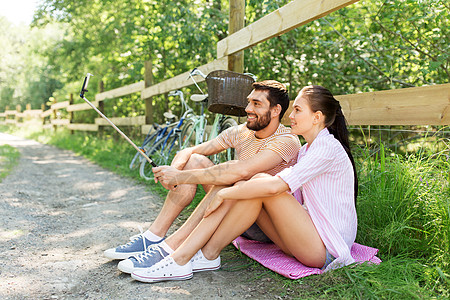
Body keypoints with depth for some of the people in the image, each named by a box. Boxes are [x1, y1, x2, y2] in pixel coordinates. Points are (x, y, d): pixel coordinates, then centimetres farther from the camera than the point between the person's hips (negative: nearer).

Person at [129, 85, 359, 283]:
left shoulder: (329, 147, -15)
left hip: (326, 249, -8)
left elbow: (275, 186, -28)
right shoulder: (307, 150, 15)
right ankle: (179, 258, -14)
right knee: (243, 191, -9)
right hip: (308, 236, 8)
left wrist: (223, 194, -20)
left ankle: (208, 255, -16)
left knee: (261, 186, -23)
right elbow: (292, 198, 12)